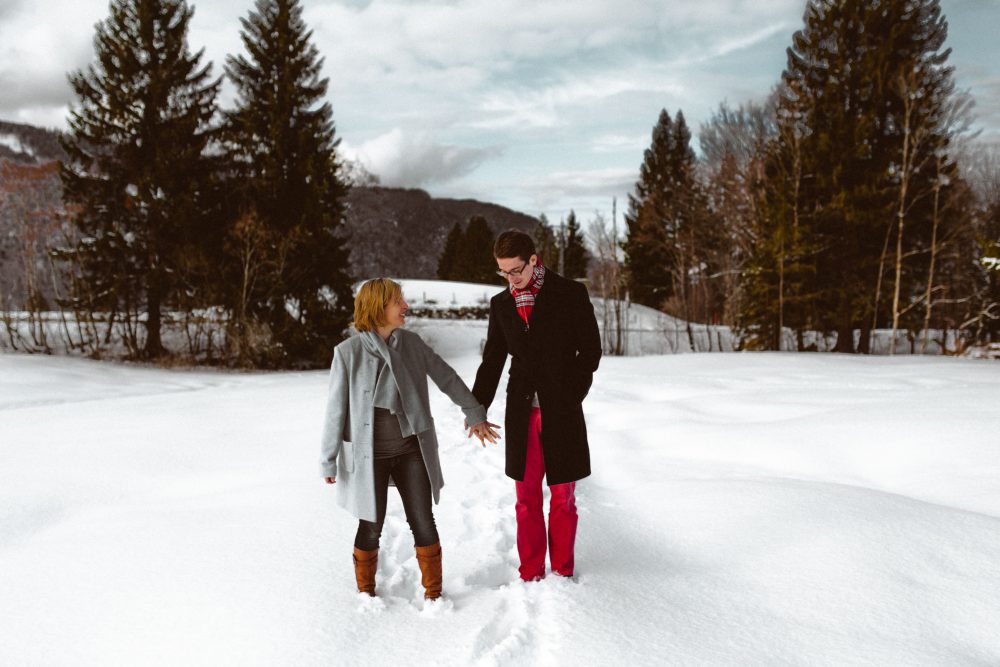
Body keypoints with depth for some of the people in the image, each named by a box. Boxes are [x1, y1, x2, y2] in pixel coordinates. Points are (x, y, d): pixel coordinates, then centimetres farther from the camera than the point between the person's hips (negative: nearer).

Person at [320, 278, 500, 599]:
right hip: (369, 455, -3)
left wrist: (475, 414, 16)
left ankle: (433, 591, 24)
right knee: (371, 527, 8)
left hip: (411, 451, 3)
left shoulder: (412, 344, -1)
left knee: (423, 522, 6)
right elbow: (336, 409, -6)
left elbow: (447, 378, 10)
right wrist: (329, 461, -3)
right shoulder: (348, 352, -10)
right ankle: (366, 592, 31)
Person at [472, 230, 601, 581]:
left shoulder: (571, 294, -2)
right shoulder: (501, 304, 10)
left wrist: (568, 399, -8)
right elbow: (492, 361, 16)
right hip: (521, 413, 3)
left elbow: (590, 351, -1)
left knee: (562, 498, 6)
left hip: (560, 413, -3)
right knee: (526, 499, 7)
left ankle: (562, 574, 19)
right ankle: (530, 575, 17)